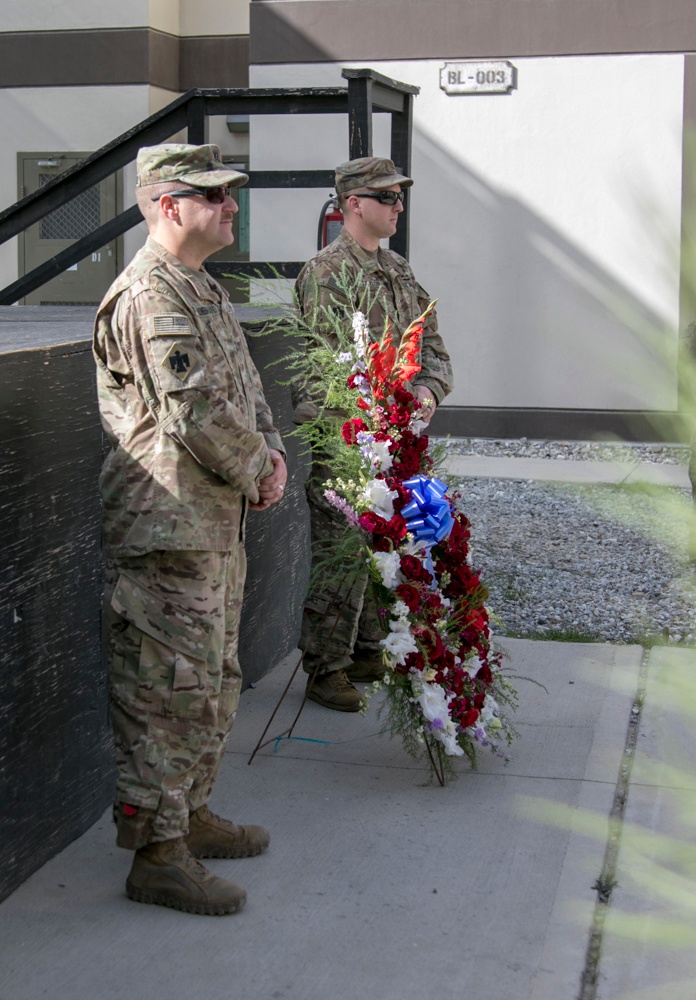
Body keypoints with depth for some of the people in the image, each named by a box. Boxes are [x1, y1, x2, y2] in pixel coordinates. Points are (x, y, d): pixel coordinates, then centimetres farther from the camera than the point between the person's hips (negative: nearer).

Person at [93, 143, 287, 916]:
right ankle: (157, 852, 5)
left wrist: (270, 453, 2)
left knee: (213, 682, 19)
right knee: (168, 691, -4)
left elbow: (245, 387, 20)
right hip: (165, 532, -11)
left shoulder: (203, 289, 17)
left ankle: (189, 814, 33)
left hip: (215, 527, 11)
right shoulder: (150, 296, -17)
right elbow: (196, 413, -23)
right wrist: (255, 473, -9)